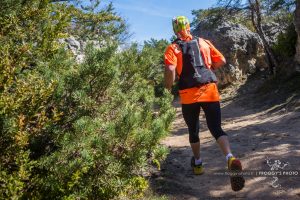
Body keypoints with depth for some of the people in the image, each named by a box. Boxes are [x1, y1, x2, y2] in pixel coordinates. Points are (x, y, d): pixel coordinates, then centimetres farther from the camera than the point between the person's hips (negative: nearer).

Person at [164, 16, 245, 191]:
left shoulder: (173, 48, 2)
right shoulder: (204, 42, 12)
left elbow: (170, 69, -15)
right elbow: (222, 61, 12)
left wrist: (168, 86, 2)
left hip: (188, 95, -1)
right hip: (210, 90, 2)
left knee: (193, 131, 18)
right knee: (216, 128, 3)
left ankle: (198, 164, 32)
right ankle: (231, 159, -22)